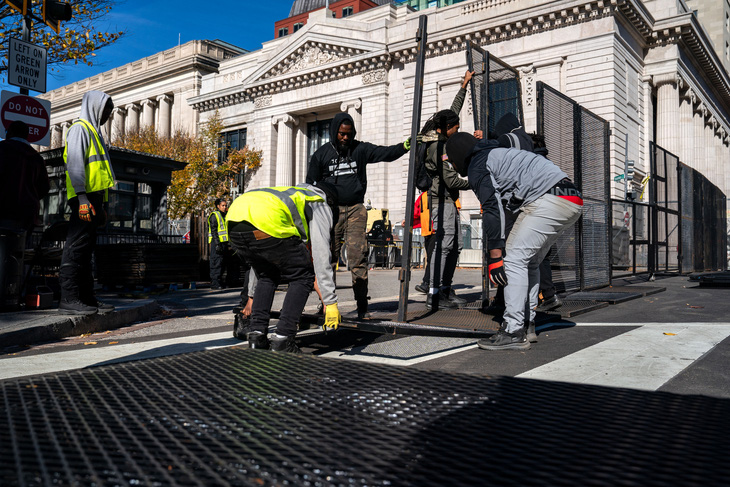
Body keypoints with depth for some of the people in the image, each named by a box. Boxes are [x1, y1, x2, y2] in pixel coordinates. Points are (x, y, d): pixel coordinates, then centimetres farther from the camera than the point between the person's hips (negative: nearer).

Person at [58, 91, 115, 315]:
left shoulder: (93, 132, 27)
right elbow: (75, 163, -13)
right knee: (77, 245, -11)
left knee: (86, 247, 8)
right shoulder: (80, 128, -1)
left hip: (94, 195, 10)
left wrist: (101, 205, 21)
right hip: (84, 197, -10)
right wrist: (81, 197, -23)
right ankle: (68, 298, -11)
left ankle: (86, 297, 10)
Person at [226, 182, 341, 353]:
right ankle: (282, 339, 4)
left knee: (267, 277, 28)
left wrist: (252, 296, 47)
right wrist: (331, 303, 12)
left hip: (233, 223, 8)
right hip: (267, 223, -7)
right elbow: (321, 257, 10)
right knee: (302, 277, 11)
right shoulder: (320, 205, 23)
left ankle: (256, 334, 18)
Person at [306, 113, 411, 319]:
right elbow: (310, 185, 12)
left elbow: (384, 153, -4)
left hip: (356, 209, 0)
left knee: (358, 257, -8)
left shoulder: (360, 149, 8)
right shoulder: (321, 154, 8)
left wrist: (405, 146, -23)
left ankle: (362, 306, -5)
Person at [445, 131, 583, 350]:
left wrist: (495, 254, -12)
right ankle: (527, 326, 16)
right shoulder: (495, 154, 32)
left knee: (514, 259, -10)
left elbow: (492, 210, -10)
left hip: (549, 199, -10)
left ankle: (513, 333, -13)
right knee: (528, 263, 15)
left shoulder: (477, 165, 1)